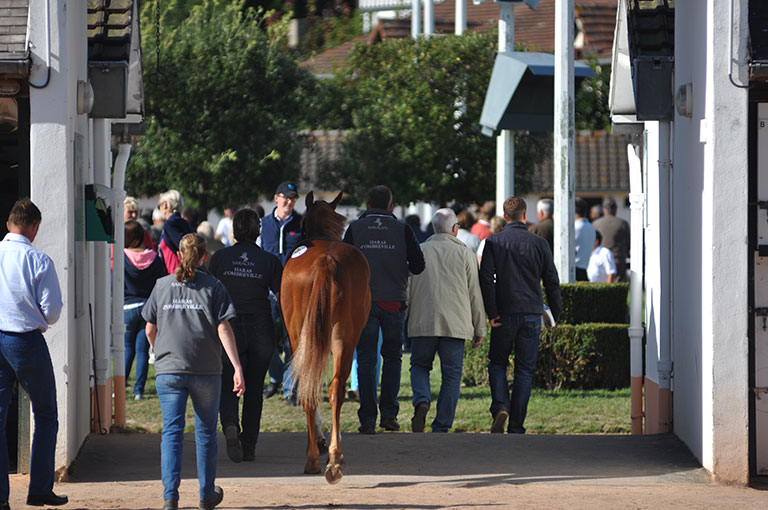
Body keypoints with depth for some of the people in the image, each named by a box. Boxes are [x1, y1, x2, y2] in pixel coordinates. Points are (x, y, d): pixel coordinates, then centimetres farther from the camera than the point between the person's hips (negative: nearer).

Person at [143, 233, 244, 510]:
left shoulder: (162, 285, 5)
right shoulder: (213, 287, -1)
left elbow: (150, 330, 10)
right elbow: (223, 329, -8)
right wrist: (237, 367, -9)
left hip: (168, 370, 1)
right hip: (206, 371, -1)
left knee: (171, 431, -1)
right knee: (206, 432, 13)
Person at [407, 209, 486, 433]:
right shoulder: (466, 254, 3)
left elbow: (406, 289, 6)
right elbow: (475, 294, 4)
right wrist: (480, 329, 10)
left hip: (422, 323, 1)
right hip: (456, 325, -1)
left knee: (419, 366, 16)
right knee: (451, 375, 5)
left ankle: (421, 401, -13)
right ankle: (442, 427, 1)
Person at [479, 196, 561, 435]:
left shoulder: (494, 242, -1)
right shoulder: (539, 244, 3)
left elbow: (486, 279, -8)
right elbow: (552, 282, 5)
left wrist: (492, 313, -5)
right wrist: (555, 314, 14)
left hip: (504, 315, -1)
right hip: (532, 314, 1)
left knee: (497, 364, 13)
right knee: (525, 370, 6)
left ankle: (500, 408, -13)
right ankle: (516, 428, 3)